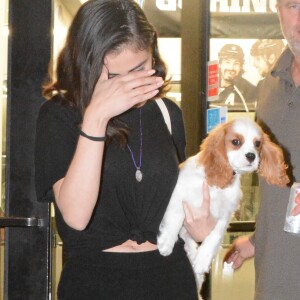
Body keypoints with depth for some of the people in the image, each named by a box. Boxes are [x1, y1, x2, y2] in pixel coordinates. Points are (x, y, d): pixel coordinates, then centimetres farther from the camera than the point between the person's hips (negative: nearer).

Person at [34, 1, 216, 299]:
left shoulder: (168, 113, 3)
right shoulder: (59, 116, -9)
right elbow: (76, 216, -22)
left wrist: (201, 226, -2)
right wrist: (95, 118, -28)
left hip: (170, 274, 4)